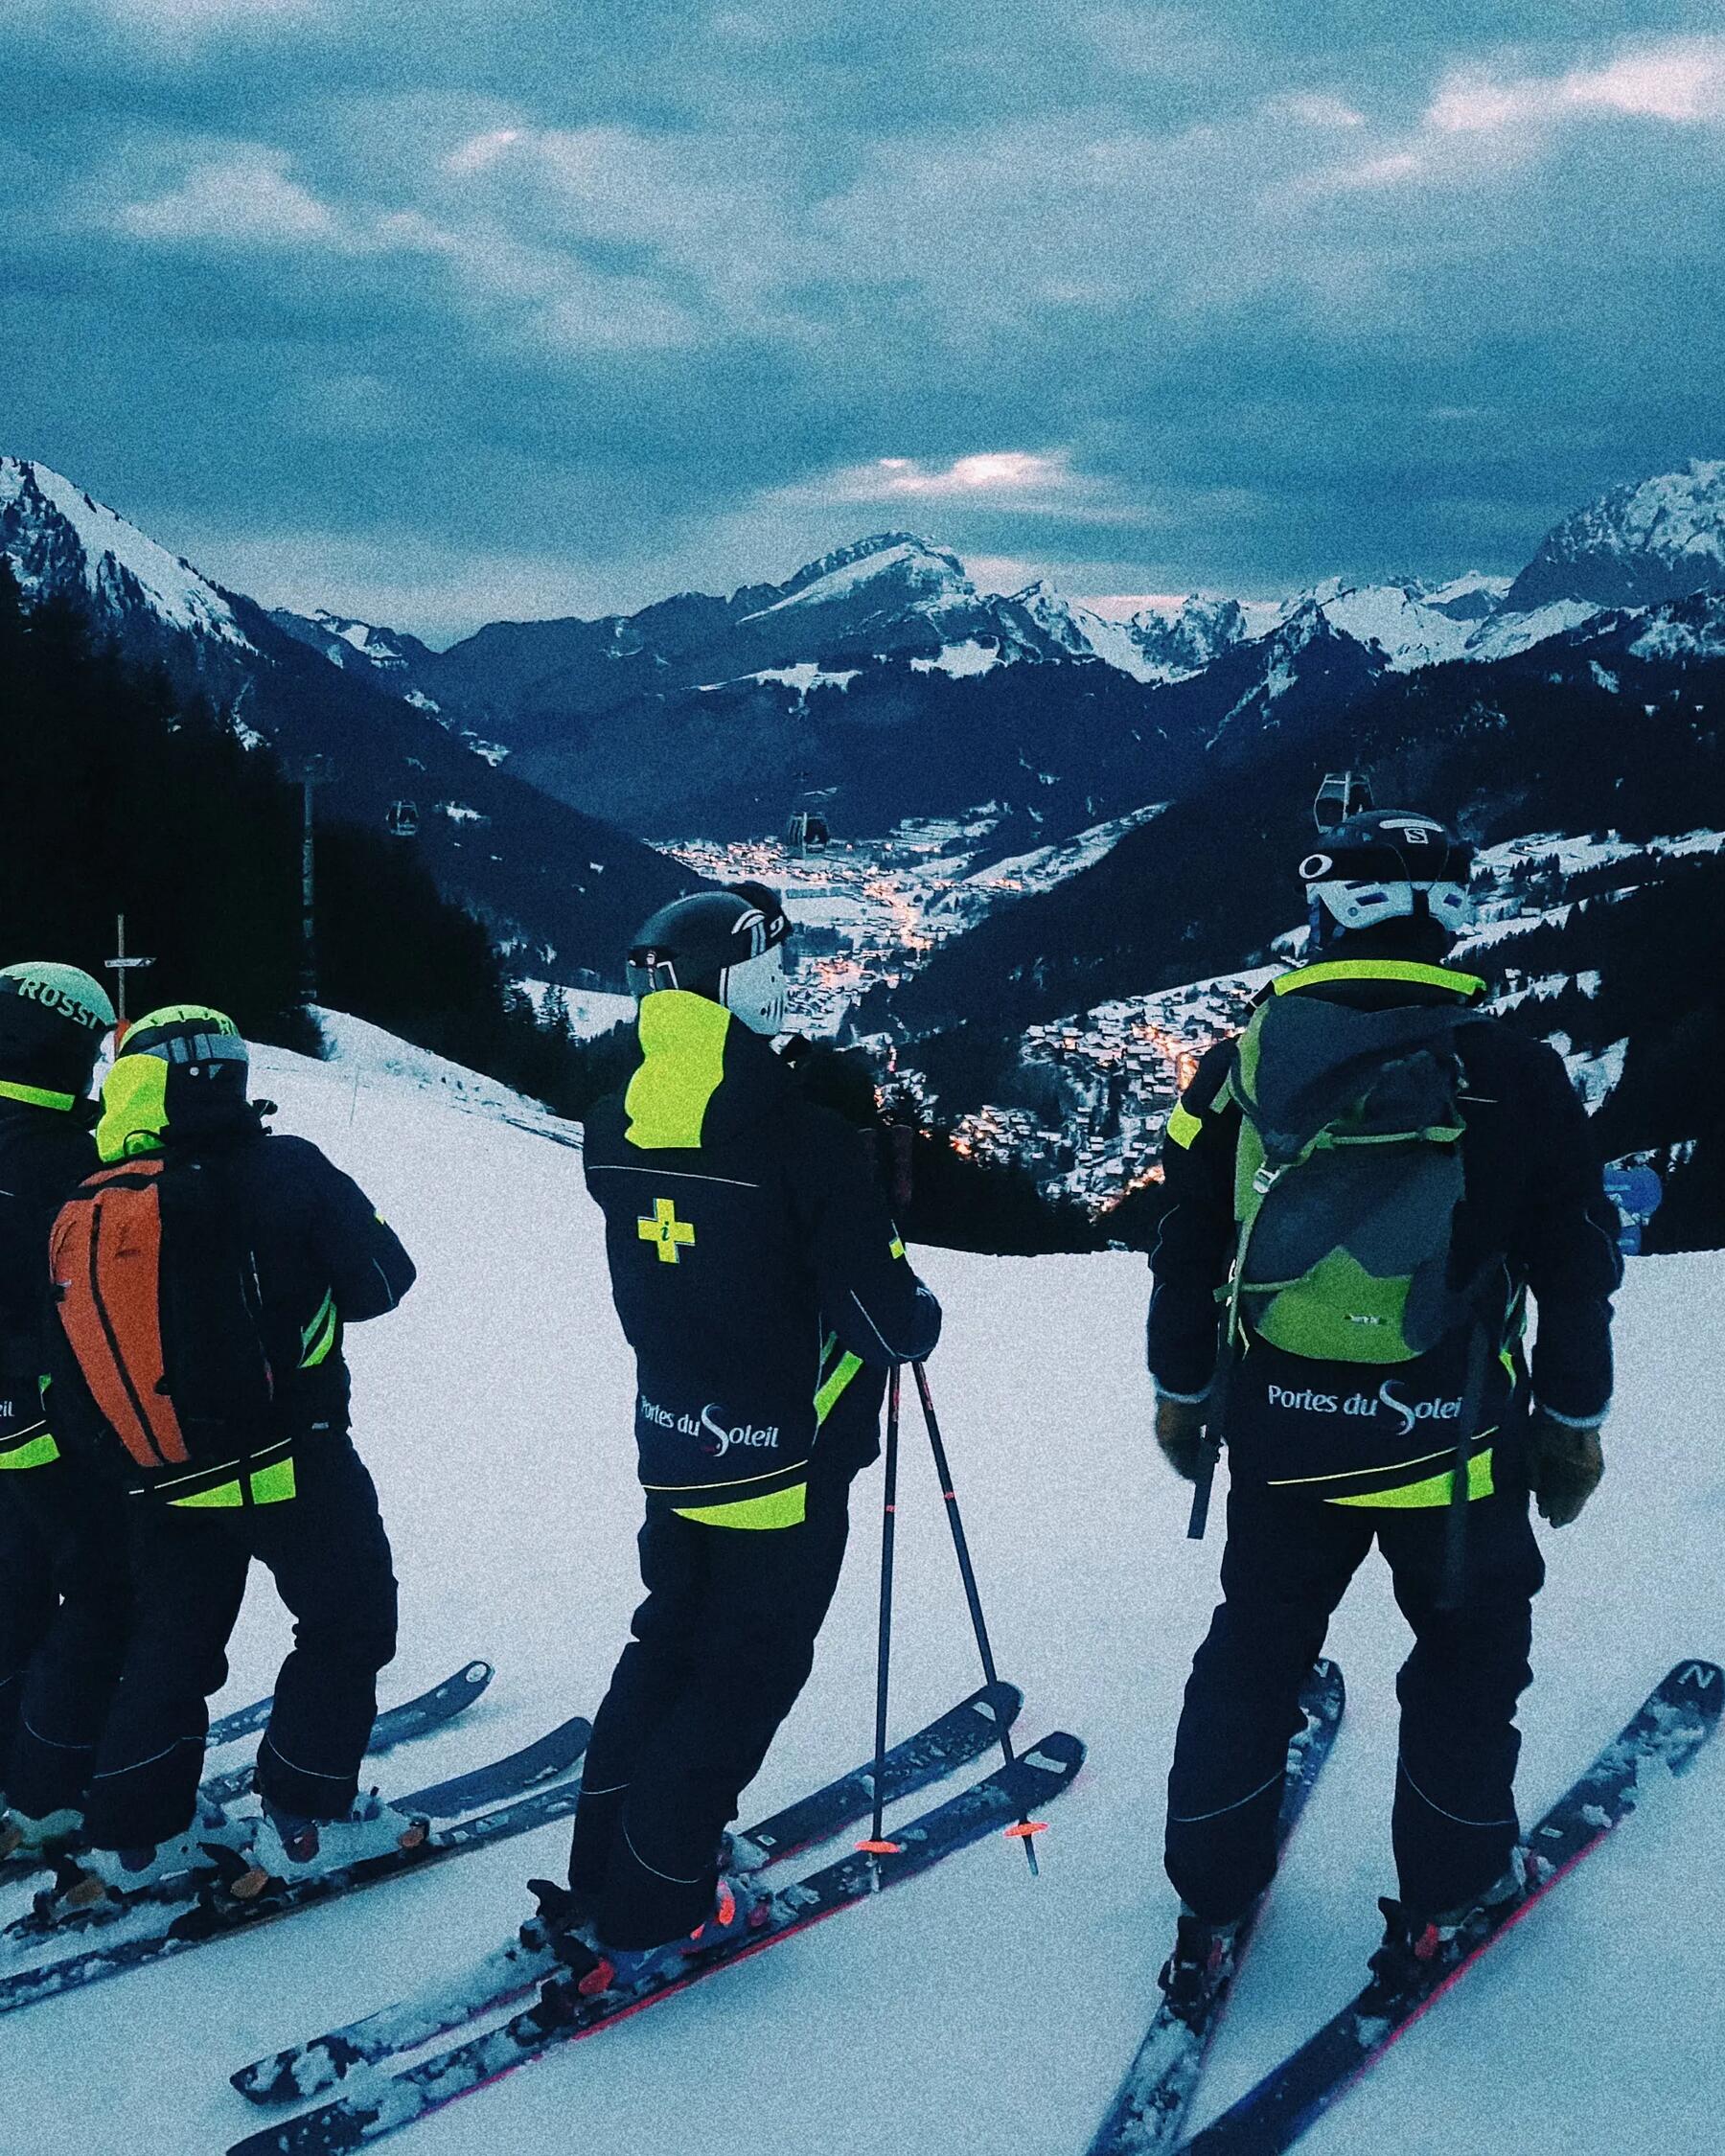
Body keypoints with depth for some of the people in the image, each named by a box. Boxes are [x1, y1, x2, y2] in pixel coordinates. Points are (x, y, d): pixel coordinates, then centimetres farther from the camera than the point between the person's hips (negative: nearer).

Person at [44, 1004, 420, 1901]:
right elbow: (381, 1279, -8)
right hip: (292, 1464, -5)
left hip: (160, 1486, 5)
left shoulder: (83, 1214, -3)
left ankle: (134, 1835, 25)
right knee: (347, 1623, 11)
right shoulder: (282, 1172, -14)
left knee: (170, 1644, 20)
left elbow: (76, 1386, 3)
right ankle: (304, 1819, 11)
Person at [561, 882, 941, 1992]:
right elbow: (889, 1323, -20)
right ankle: (649, 1918, 13)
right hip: (786, 1464, -6)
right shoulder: (807, 1142, -24)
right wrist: (920, 1314, 2)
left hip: (672, 1447, 6)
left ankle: (601, 1884, 28)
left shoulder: (618, 1129, -5)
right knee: (742, 1679, 8)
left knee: (667, 1646, 22)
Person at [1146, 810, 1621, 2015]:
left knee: (1255, 1649, 18)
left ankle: (1212, 1905, 24)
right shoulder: (1516, 1077, -10)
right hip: (1450, 1444, -2)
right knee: (1470, 1649, 19)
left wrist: (1181, 1394, 18)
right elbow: (1577, 1273, -3)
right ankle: (1446, 1897, 26)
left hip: (1280, 1436, 2)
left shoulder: (1244, 1066, -5)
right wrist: (1574, 1423, 10)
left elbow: (1187, 1255, 3)